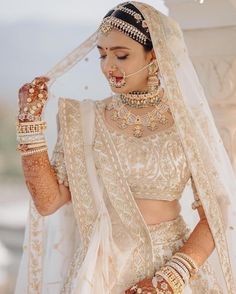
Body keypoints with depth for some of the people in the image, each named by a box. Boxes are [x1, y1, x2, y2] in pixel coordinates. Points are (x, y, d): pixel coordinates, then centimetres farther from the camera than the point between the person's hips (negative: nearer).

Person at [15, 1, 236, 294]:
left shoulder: (189, 123, -5)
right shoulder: (86, 120, -1)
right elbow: (48, 201, -6)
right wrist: (30, 123, -12)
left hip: (174, 263, -1)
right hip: (101, 268, 1)